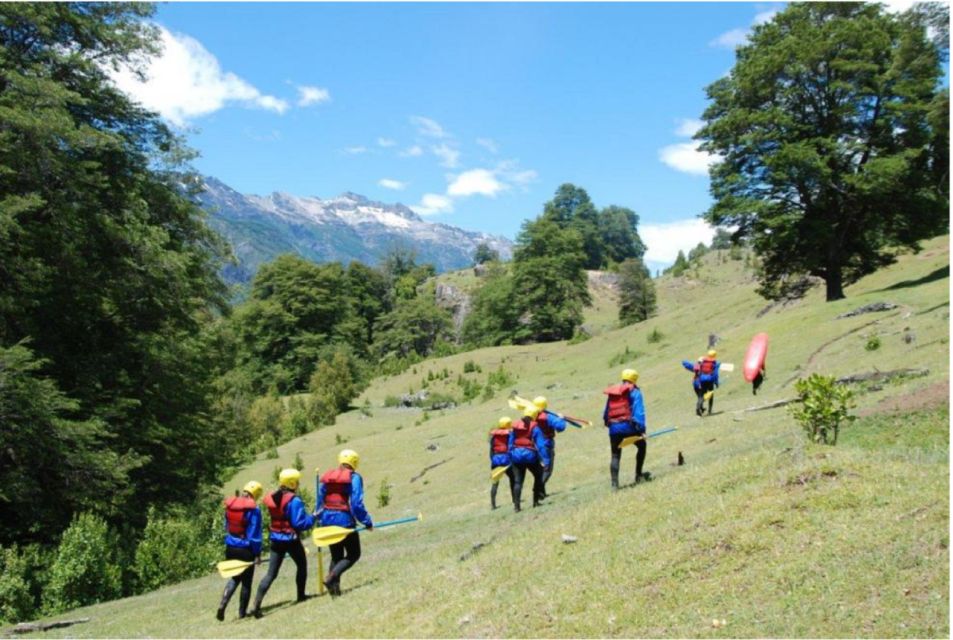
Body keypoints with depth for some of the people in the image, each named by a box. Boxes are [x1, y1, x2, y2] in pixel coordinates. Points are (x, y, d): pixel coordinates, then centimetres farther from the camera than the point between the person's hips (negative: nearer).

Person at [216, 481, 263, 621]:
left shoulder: (229, 504, 2)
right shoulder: (253, 509, -16)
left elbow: (226, 526, 13)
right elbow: (255, 534, -15)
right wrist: (257, 554, -9)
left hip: (230, 547, 5)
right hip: (246, 550, -5)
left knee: (234, 577, 20)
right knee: (246, 581, 11)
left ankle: (223, 604, 1)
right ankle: (242, 612, 19)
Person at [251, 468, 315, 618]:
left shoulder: (271, 499, 2)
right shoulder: (294, 500, -19)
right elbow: (300, 523, -21)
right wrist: (312, 517, -6)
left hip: (276, 539, 5)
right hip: (291, 540, -5)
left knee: (271, 573, 6)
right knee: (302, 566, 21)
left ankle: (257, 604, -5)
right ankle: (301, 596, 32)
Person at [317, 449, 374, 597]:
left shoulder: (327, 477, 9)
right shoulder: (354, 478, -7)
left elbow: (320, 502, 13)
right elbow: (357, 504, -12)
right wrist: (367, 522, -4)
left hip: (328, 521, 6)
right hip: (344, 520, -6)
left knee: (336, 555, 19)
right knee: (354, 554, 8)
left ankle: (334, 587, 10)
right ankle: (331, 577, -11)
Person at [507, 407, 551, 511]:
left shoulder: (515, 426, 6)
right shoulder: (534, 428, -7)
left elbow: (510, 444, 10)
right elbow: (541, 445, -12)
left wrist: (511, 457, 19)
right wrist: (545, 460, -12)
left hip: (517, 456, 3)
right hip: (530, 455, -3)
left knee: (518, 481, 9)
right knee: (538, 476, 20)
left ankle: (516, 504, -2)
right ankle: (536, 501, 18)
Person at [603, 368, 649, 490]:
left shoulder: (612, 392, 18)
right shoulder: (634, 391, 2)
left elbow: (606, 411, 18)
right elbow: (639, 411, -9)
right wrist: (641, 428, -13)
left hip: (613, 428, 4)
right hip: (628, 426, -4)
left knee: (615, 455, 11)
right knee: (642, 445, 21)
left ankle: (614, 483, 1)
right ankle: (638, 475, 20)